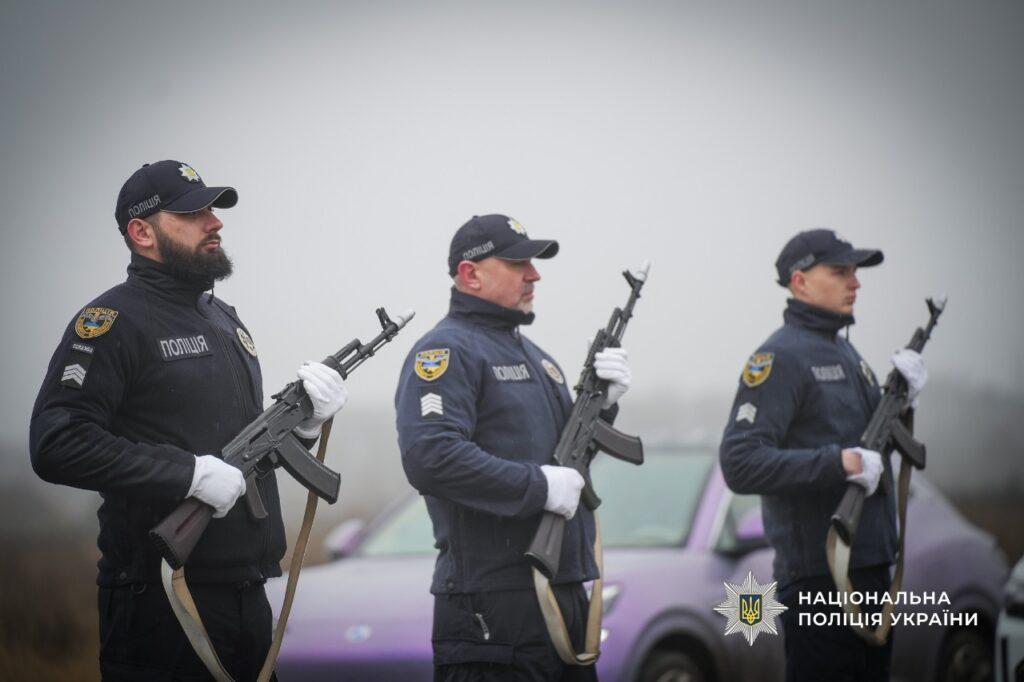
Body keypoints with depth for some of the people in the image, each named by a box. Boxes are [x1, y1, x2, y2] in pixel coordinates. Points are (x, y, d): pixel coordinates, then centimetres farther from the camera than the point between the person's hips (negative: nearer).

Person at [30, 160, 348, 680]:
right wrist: (191, 473, -22)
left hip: (246, 594, 8)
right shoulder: (113, 321, -9)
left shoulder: (225, 318, 18)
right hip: (163, 601, -8)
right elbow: (57, 446, -21)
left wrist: (304, 423, 4)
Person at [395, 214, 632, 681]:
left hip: (565, 594, 9)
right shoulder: (447, 351, -8)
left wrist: (601, 404, 7)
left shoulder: (531, 353, 22)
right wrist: (539, 486, -21)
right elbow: (429, 458, -23)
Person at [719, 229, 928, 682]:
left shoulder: (845, 350, 17)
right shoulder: (781, 357, -12)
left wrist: (901, 397, 8)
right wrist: (840, 463, -25)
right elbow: (740, 465, -22)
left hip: (870, 567, 9)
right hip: (819, 577, -9)